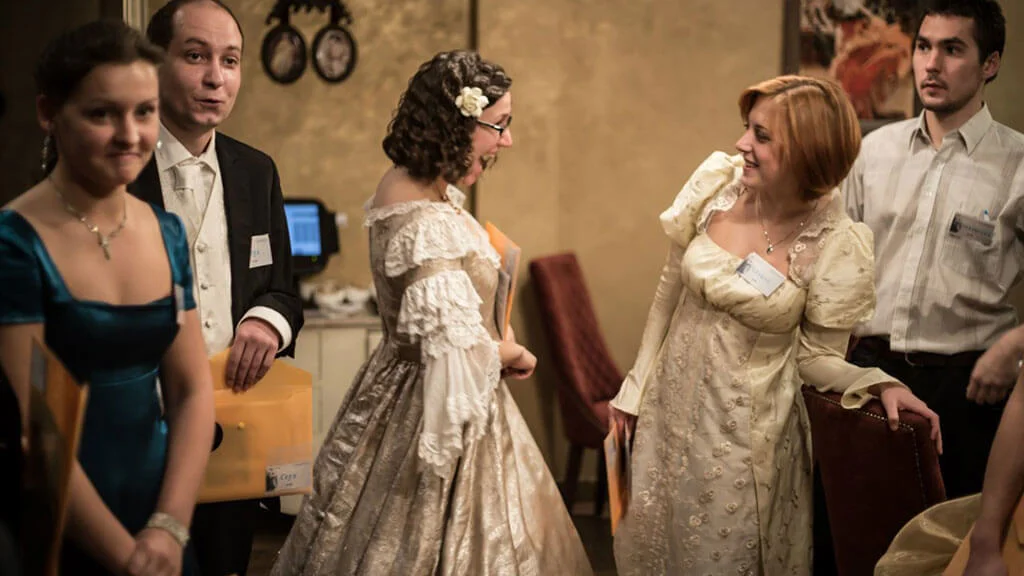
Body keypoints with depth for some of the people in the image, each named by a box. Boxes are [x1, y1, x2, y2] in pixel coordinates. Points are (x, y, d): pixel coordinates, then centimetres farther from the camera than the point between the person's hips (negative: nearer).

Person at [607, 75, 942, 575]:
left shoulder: (836, 247, -18)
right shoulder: (717, 186, -8)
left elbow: (815, 356, -7)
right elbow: (669, 292, 4)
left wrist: (879, 384, -26)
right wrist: (636, 387, 9)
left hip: (746, 432, -4)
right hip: (670, 409, 4)